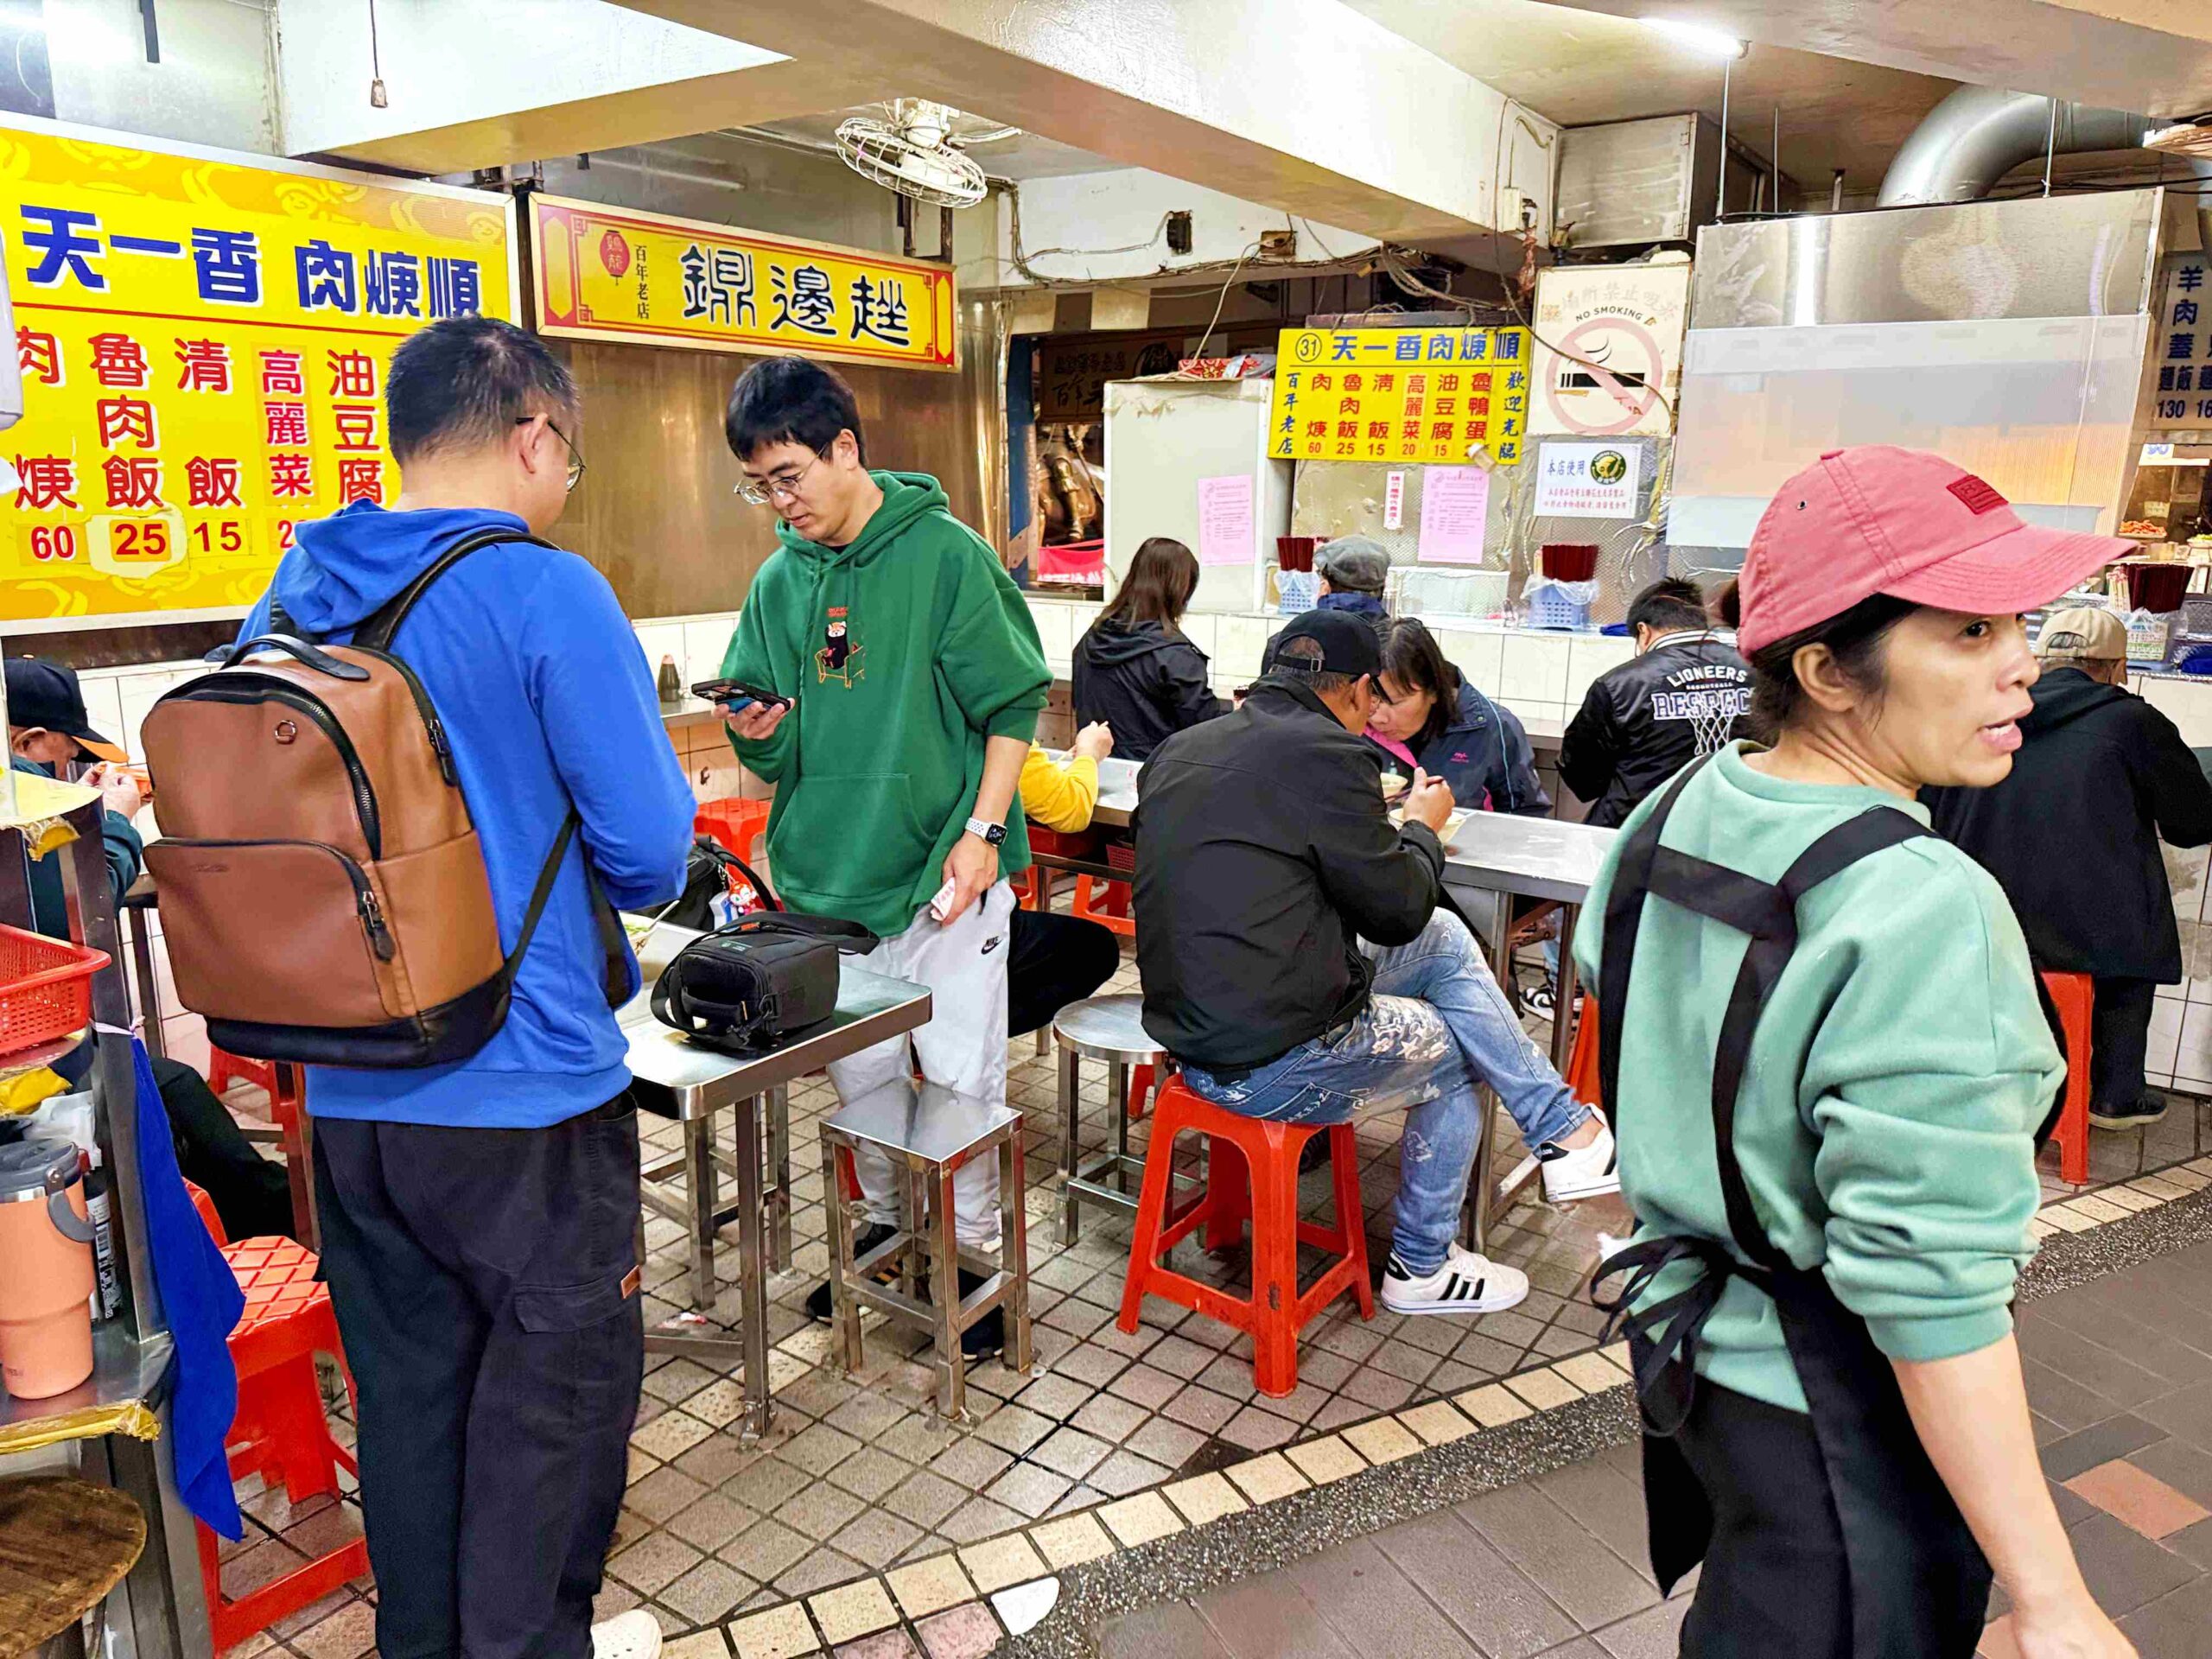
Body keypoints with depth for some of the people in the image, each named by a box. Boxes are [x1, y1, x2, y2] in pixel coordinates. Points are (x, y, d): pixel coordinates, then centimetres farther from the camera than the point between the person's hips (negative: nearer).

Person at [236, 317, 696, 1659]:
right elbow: (650, 852, -17)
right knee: (556, 1386, 13)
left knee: (407, 1386, 21)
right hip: (525, 1089, -6)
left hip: (346, 1093, 7)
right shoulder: (547, 594, -16)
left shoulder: (289, 598, 4)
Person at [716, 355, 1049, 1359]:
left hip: (943, 868, -5)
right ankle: (884, 1225, 36)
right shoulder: (779, 581, 7)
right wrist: (757, 734, -12)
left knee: (960, 1074, 3)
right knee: (857, 1071, 16)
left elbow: (1013, 706, -7)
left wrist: (980, 833, -15)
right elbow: (775, 754, 11)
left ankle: (975, 1249, 22)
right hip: (829, 870, 5)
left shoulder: (946, 555, -8)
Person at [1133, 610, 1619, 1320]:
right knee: (1456, 1049, 20)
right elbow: (1398, 908, -9)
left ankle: (1566, 1133, 25)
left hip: (1190, 1031, 8)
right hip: (1276, 1061, -8)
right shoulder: (1327, 752, -16)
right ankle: (1423, 1267, 35)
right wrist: (1421, 827, 12)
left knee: (1446, 938, 18)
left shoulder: (1180, 750, 8)